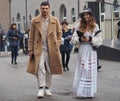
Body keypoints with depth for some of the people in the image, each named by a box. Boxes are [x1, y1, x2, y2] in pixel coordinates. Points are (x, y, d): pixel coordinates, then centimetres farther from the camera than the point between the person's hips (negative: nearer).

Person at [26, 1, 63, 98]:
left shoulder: (55, 20, 5)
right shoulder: (35, 21, 3)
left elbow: (59, 33, 11)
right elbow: (31, 36, 5)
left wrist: (57, 46, 3)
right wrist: (30, 49, 1)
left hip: (51, 49, 1)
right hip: (39, 48, -1)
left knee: (49, 69, 6)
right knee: (40, 67, -13)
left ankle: (47, 88, 18)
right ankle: (41, 88, -9)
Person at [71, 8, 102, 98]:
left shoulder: (95, 26, 1)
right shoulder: (79, 26, 6)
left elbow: (99, 41, -1)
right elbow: (73, 39, 6)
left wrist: (90, 39, -14)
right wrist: (80, 39, -12)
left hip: (91, 51, -2)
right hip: (82, 50, 2)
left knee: (90, 70, 1)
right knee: (81, 70, 3)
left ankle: (89, 92, 10)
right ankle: (81, 90, 13)